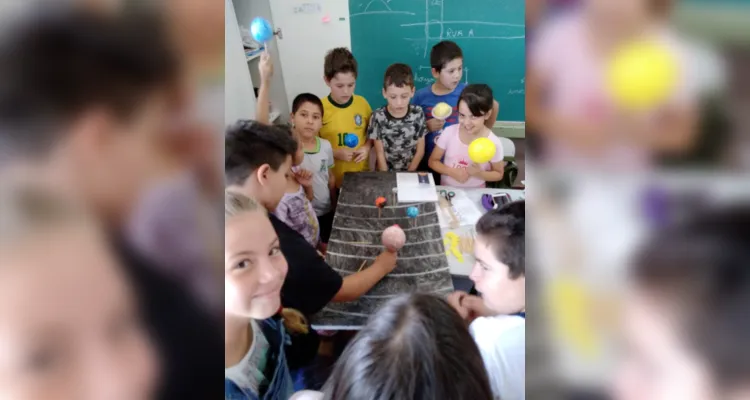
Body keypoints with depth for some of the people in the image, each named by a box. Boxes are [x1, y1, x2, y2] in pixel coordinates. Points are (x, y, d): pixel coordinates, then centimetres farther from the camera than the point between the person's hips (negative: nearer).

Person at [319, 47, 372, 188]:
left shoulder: (362, 103, -3)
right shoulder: (319, 108, -13)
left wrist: (367, 147, -8)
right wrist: (335, 153, -18)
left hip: (361, 172, 3)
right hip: (332, 177, -3)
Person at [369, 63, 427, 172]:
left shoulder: (418, 114, -6)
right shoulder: (378, 117, -11)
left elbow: (420, 151, 1)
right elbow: (380, 154, -5)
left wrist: (409, 173, -3)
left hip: (411, 172, 1)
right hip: (385, 172, -1)